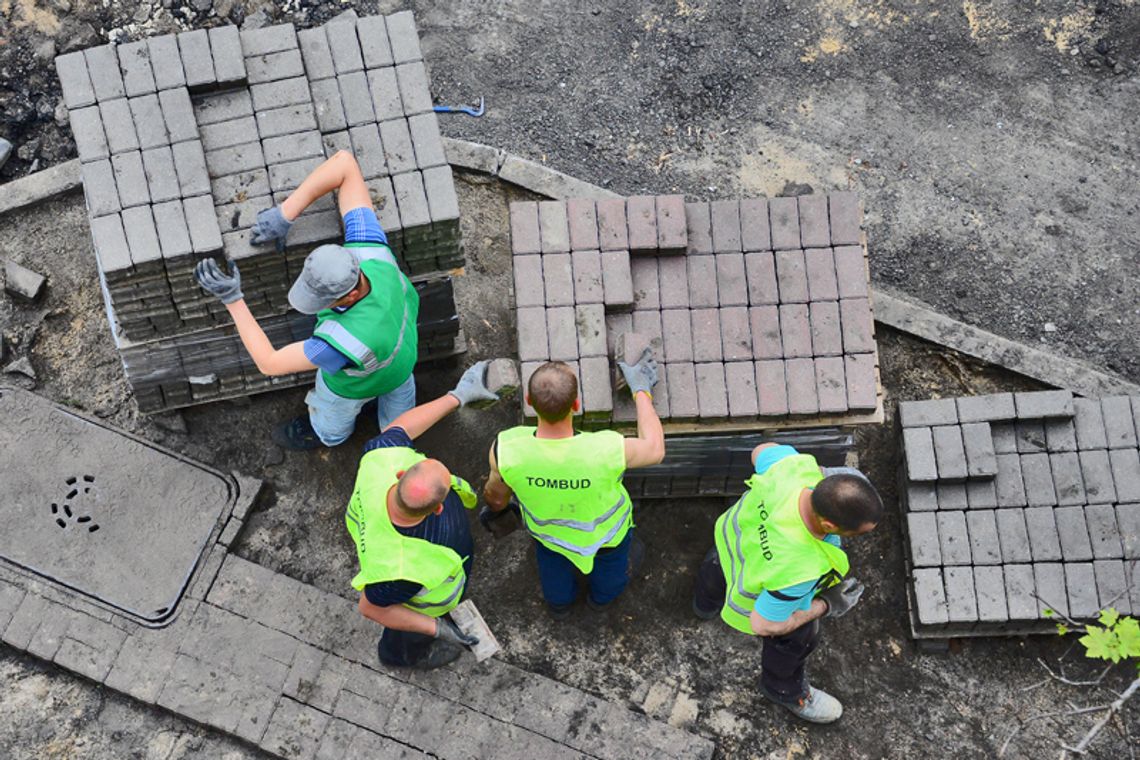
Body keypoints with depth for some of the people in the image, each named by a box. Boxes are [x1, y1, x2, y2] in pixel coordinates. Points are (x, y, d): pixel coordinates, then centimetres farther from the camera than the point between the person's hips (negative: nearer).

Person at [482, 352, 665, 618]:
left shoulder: (507, 449, -40)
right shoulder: (607, 452, -45)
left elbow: (497, 497, -15)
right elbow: (655, 449, -21)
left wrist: (495, 504, 9)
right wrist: (642, 391, -10)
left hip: (543, 524, 1)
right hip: (605, 526, -1)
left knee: (552, 556, 36)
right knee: (611, 554, 36)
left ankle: (559, 601, 66)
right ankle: (602, 594, 67)